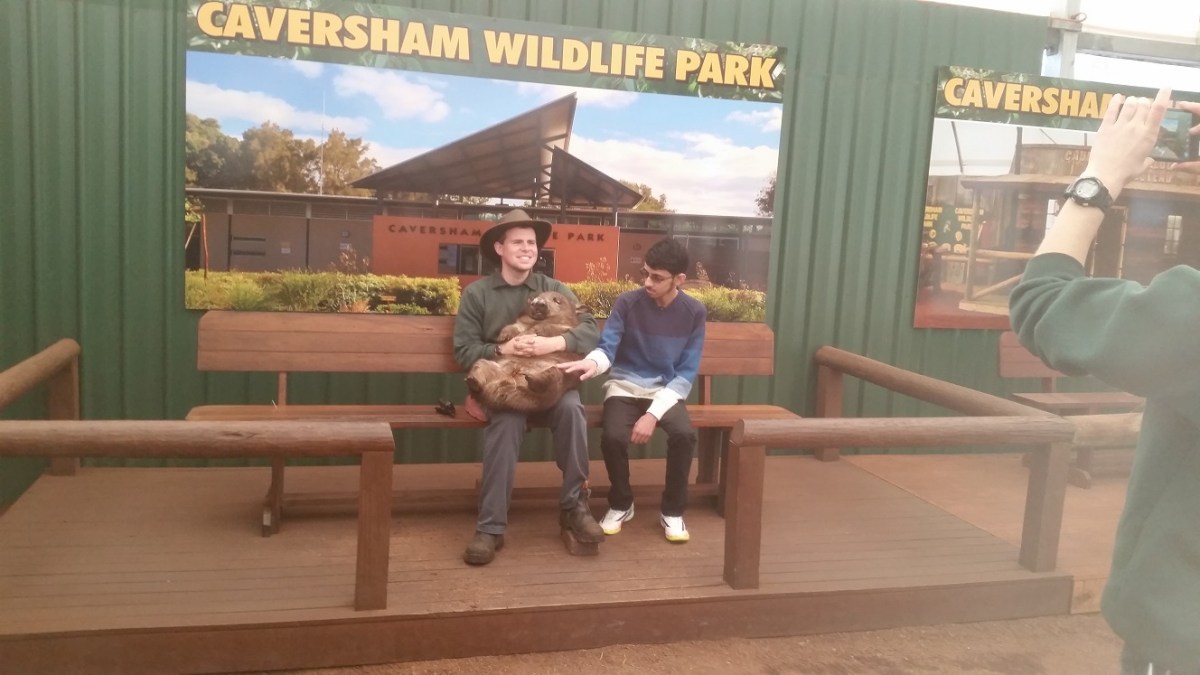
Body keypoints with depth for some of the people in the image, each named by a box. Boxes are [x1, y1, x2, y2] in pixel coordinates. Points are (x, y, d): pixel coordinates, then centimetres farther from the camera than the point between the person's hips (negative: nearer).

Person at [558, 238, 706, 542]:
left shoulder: (694, 312, -6)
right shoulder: (627, 302, -7)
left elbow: (687, 373, -7)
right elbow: (607, 349, -13)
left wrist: (653, 413, -19)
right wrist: (592, 362, -40)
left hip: (667, 390, 1)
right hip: (626, 386, 0)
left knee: (684, 434, -29)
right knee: (612, 436, -29)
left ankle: (672, 510, -4)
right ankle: (621, 504, 1)